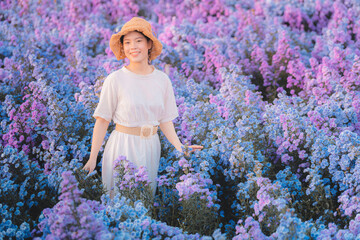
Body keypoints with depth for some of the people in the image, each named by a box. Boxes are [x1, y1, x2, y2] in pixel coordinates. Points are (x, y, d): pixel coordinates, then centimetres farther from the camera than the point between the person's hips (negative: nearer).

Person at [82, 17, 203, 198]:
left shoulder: (162, 80, 1)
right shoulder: (115, 80, -9)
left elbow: (165, 119, 8)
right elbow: (102, 120, -6)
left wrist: (179, 147, -5)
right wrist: (92, 159, -7)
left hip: (150, 148, 3)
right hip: (122, 147, -3)